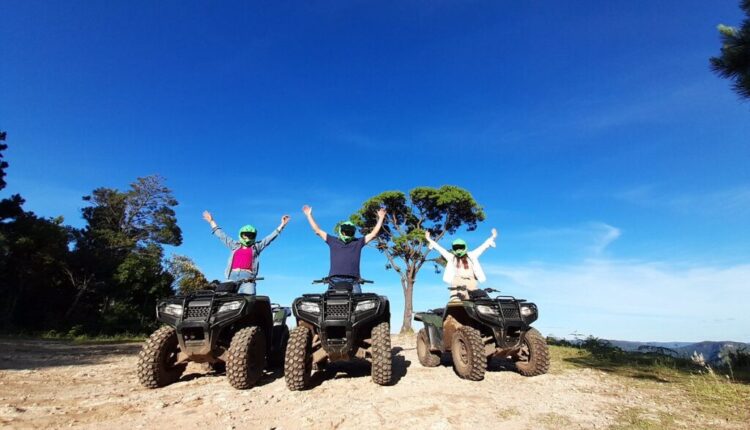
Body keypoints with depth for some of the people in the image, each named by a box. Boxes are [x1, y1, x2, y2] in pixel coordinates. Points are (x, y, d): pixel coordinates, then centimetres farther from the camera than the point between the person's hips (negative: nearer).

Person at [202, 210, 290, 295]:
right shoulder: (235, 245, 25)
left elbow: (270, 237, 15)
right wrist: (211, 221, 36)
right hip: (233, 275, 3)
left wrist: (282, 225, 10)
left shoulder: (256, 247, 19)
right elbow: (222, 235, 31)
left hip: (248, 277, -2)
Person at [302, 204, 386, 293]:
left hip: (353, 280, 1)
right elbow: (317, 230, 24)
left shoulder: (358, 242, 21)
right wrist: (309, 215, 26)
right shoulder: (333, 241, 21)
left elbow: (374, 233, 22)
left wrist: (381, 218, 22)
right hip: (335, 279, 0)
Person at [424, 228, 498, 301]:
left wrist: (492, 237, 23)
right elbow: (439, 248, 20)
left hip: (470, 281, 1)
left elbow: (483, 247, 20)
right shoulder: (451, 257, 15)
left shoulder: (471, 255, 15)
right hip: (457, 281, -1)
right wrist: (429, 240, 24)